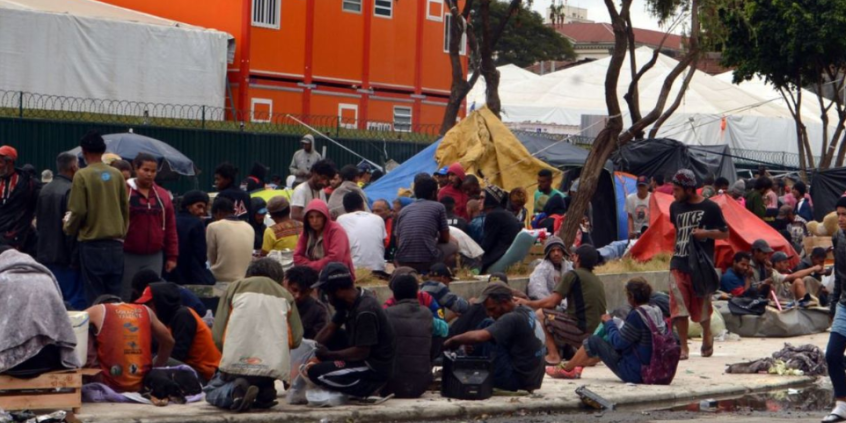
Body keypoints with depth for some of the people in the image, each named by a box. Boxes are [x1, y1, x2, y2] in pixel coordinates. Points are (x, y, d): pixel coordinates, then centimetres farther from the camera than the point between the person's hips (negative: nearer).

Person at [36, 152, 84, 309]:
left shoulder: (44, 190, 10)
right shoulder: (71, 191, -16)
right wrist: (75, 258, -16)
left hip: (45, 256, 8)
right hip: (65, 257, -8)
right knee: (75, 302, -5)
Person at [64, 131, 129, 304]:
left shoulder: (82, 175, -10)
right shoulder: (117, 175, 2)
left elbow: (78, 211, -11)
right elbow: (125, 208, 6)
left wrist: (69, 229, 9)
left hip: (92, 243, -4)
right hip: (116, 242, 4)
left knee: (95, 296, 1)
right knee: (114, 294, 10)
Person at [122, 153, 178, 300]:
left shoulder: (163, 195, 9)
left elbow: (170, 228, 11)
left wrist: (172, 256, 8)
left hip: (154, 258, 4)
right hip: (128, 256, -4)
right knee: (127, 299, 1)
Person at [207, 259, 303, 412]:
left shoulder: (236, 287, 14)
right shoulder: (285, 295, 17)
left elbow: (218, 335, 7)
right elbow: (295, 339, 11)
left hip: (237, 362, -2)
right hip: (273, 366, 2)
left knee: (212, 392, 25)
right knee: (264, 390, 36)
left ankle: (235, 391, -8)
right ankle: (264, 393, 0)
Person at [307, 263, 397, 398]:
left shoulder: (365, 311, -25)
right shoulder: (349, 302, 3)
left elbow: (362, 352, -25)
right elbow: (330, 328, 11)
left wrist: (328, 354, -15)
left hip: (375, 369, -10)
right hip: (363, 359, 10)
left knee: (316, 372, -20)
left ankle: (364, 388, -8)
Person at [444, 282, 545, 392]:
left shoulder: (512, 319, -22)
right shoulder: (526, 312, 6)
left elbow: (478, 336, -32)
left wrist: (454, 340, -16)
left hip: (517, 381, -10)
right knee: (487, 326, 10)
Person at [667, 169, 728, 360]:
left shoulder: (710, 208, -5)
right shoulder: (675, 207, 9)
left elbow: (724, 233, -2)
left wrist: (705, 233, -17)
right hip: (678, 264, 3)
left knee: (701, 305, 9)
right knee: (678, 307, -8)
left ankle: (707, 335, 38)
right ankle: (683, 347, -1)